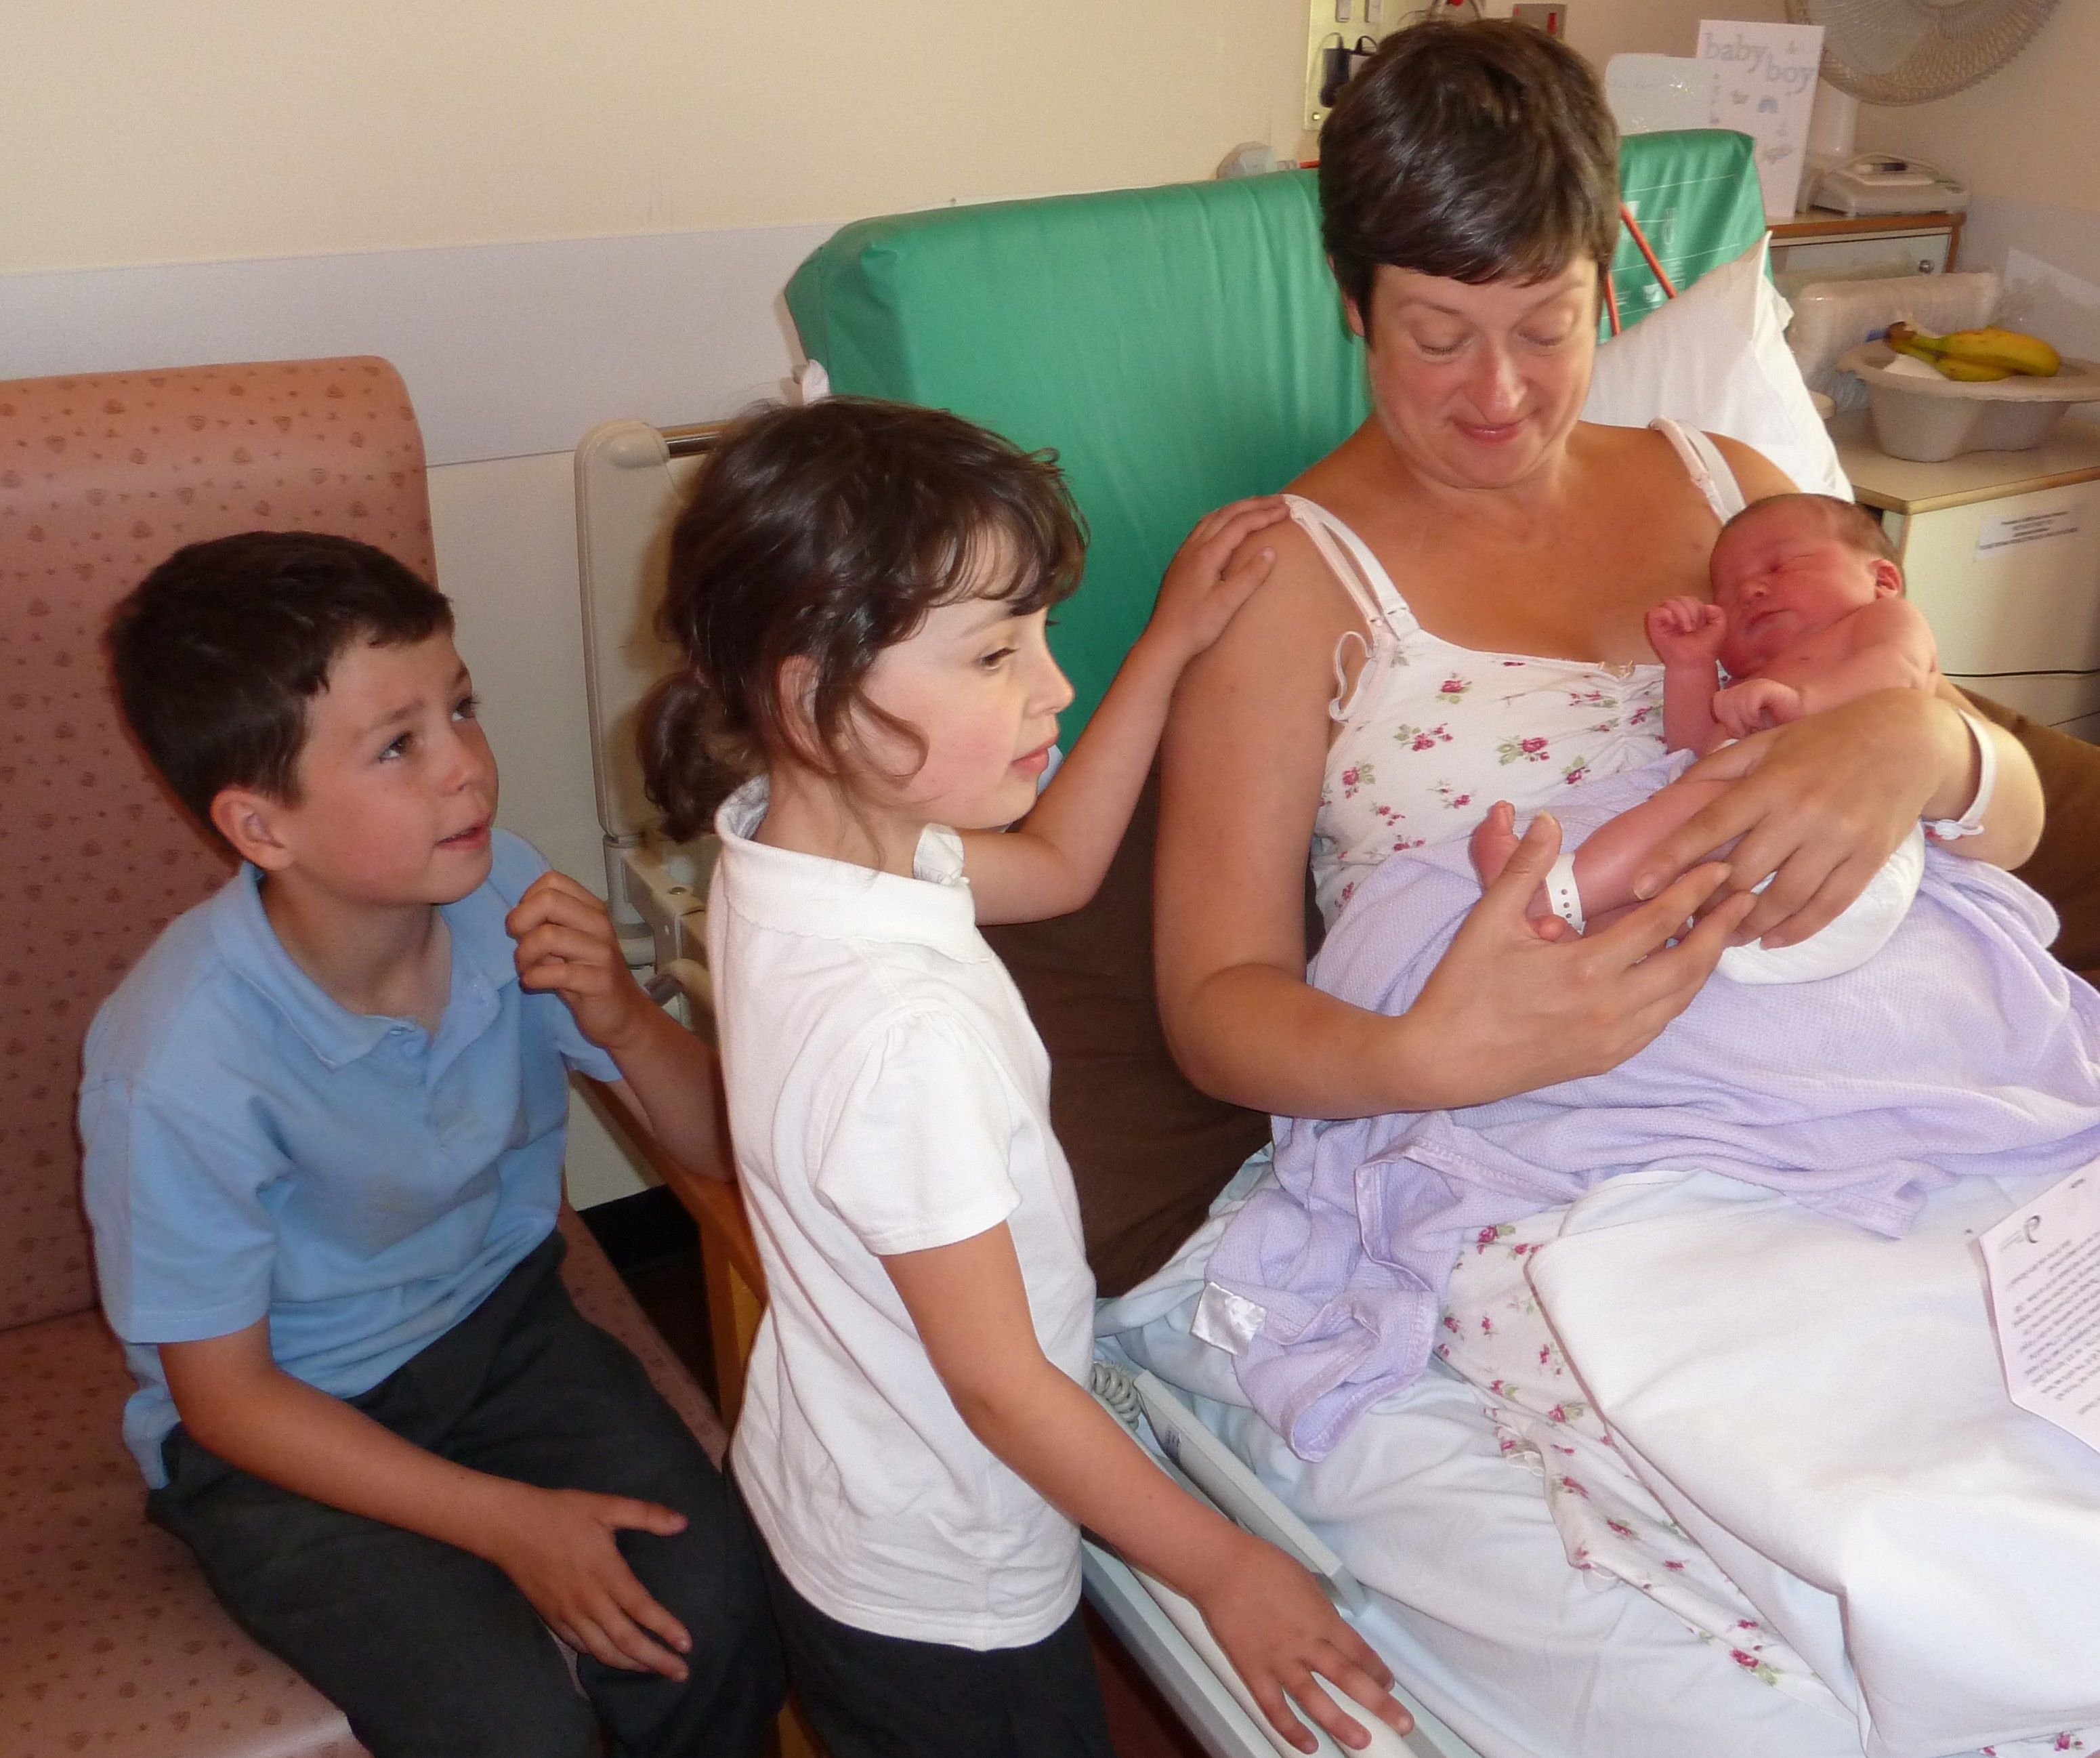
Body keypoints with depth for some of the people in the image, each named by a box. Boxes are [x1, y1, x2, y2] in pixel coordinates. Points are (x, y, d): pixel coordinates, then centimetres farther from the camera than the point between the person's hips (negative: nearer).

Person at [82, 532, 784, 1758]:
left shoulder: (504, 892, -16)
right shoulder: (183, 1060, -27)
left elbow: (719, 1145, -7)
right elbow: (225, 1394, -14)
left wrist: (622, 1023, -28)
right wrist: (507, 1522, -18)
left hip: (499, 1321, 4)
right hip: (288, 1423, -3)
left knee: (712, 1608, -16)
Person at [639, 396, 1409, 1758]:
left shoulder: (794, 833, -11)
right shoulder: (901, 1032, -38)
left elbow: (1055, 864, 8)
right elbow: (1001, 1384, -27)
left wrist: (1171, 646, 4)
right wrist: (1226, 1568, -14)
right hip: (944, 1607, -7)